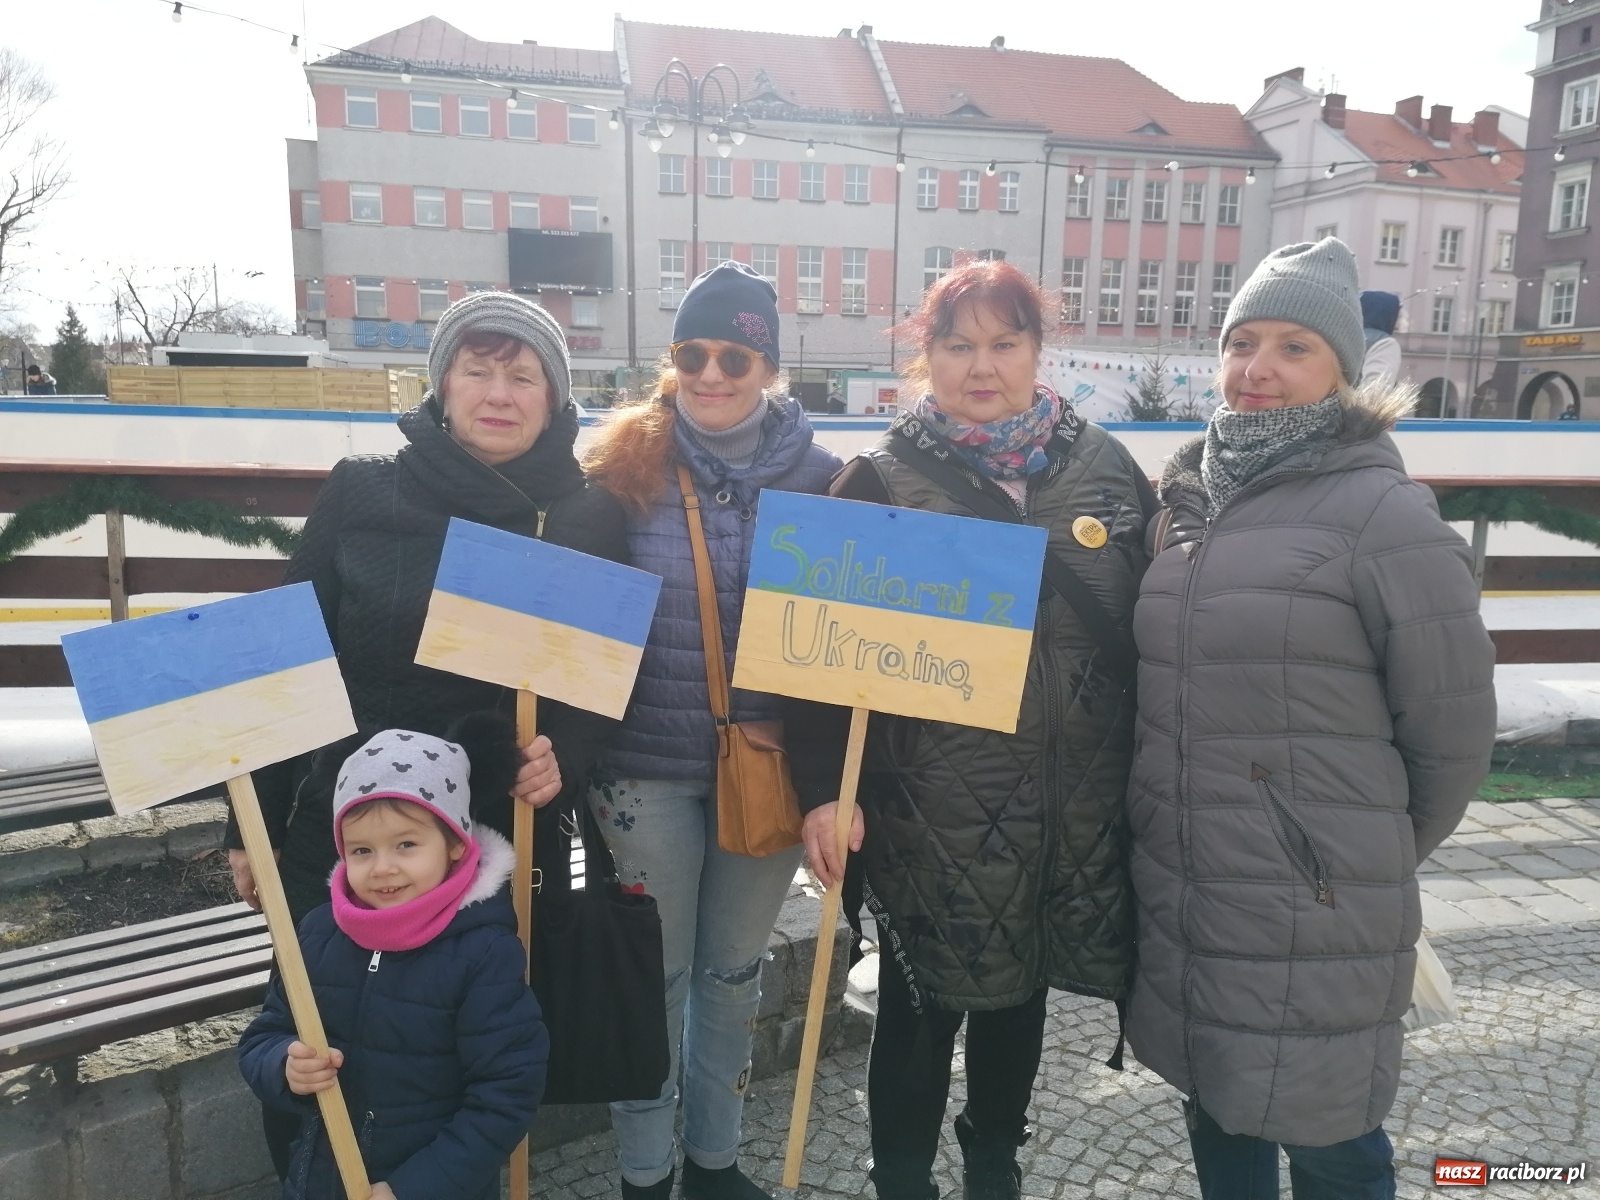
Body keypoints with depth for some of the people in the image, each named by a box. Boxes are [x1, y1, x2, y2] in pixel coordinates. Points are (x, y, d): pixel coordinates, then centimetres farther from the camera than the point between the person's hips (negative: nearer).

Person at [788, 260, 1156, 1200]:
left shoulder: (1107, 467, 4)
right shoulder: (882, 480, -5)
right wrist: (824, 788, -14)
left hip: (1076, 806, 4)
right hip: (934, 807, -3)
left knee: (1020, 996, 21)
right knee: (922, 1010, 11)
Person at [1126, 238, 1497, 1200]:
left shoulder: (1385, 516, -12)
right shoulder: (1190, 501, 7)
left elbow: (1452, 731, -7)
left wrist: (1371, 859, 5)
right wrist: (1181, 840, 15)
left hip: (1314, 915, -6)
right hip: (1180, 898, 6)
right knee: (1218, 1114, 21)